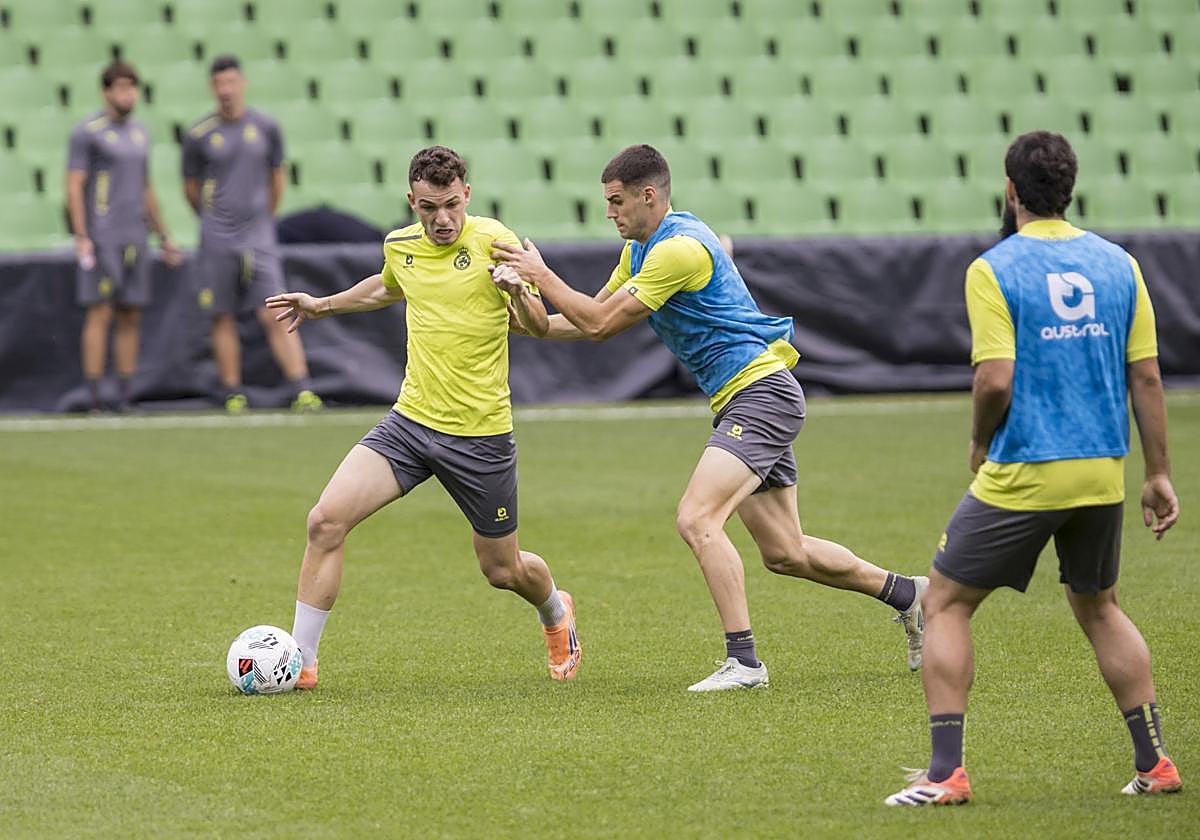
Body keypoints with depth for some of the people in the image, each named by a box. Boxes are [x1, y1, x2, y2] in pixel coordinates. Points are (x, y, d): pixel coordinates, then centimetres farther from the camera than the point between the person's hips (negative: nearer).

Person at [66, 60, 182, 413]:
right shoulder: (86, 133, -5)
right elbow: (73, 187, -10)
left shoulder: (139, 133, 16)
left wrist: (164, 237, 19)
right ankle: (94, 397, -8)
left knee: (131, 318, 4)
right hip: (100, 240, -7)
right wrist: (81, 239, -19)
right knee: (100, 315, -9)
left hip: (133, 239, 7)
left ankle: (126, 398, 8)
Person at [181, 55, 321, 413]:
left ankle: (302, 391, -14)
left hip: (259, 239, 0)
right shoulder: (199, 136, 0)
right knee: (223, 319, 3)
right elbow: (190, 188, 13)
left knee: (275, 315, -9)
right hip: (217, 242, 0)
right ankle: (233, 394, 10)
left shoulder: (266, 128, 4)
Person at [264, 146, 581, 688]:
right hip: (410, 420, 4)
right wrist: (323, 305, 33)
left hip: (481, 434, -4)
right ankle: (300, 661, -7)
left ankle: (555, 610, 47)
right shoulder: (400, 246, 4)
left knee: (503, 571, 10)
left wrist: (519, 293, -28)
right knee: (326, 521, -16)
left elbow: (537, 327, -7)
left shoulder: (494, 241, -11)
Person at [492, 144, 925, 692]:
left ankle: (743, 661, -23)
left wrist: (542, 275, -8)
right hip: (741, 402, 10)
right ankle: (907, 594, 29)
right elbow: (593, 323, 20)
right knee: (785, 554, 13)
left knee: (696, 520, -23)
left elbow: (601, 322, -17)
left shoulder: (680, 248, -18)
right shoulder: (641, 248, 13)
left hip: (762, 393, -10)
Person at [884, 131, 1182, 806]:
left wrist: (980, 443, 4)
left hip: (1023, 474, -5)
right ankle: (1155, 763, 19)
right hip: (1103, 473, 5)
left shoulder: (993, 270, -9)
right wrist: (1159, 474, 11)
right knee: (1099, 608, 23)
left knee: (946, 604, 8)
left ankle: (947, 772, 0)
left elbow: (996, 379, -16)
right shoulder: (1118, 264, 5)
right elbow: (1146, 376, 4)